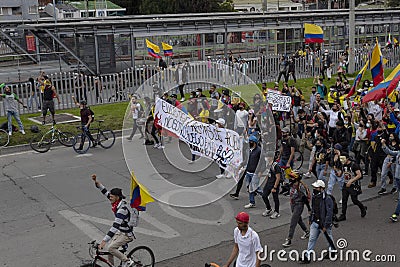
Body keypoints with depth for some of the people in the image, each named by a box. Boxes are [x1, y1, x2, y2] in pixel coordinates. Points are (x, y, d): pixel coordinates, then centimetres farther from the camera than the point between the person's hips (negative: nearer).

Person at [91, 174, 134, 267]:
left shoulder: (122, 209, -28)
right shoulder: (117, 202, -3)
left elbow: (115, 227, -33)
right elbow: (105, 191, 4)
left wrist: (104, 241, -36)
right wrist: (96, 181, -8)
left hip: (126, 235, -9)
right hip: (119, 232, 9)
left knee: (111, 248, -20)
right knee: (110, 249, 6)